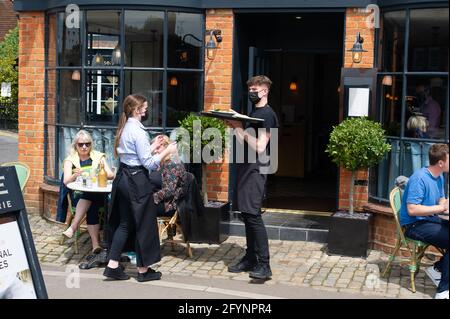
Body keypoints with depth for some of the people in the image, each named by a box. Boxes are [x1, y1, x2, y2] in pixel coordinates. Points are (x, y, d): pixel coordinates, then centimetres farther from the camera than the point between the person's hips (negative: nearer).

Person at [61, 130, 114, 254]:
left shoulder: (99, 156, 12)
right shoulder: (70, 159, 10)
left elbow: (111, 175, 1)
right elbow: (66, 181, -5)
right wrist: (75, 175, -28)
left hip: (98, 196, 1)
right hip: (79, 196, -1)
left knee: (91, 200, -35)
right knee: (92, 207, -34)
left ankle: (73, 227, -36)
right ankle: (95, 243, -41)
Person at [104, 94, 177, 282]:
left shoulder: (125, 128, 11)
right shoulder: (138, 131, -17)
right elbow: (148, 163, -17)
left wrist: (153, 146, 18)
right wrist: (166, 151, -10)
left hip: (123, 178, 9)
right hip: (136, 181, -9)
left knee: (124, 223, 15)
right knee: (143, 224, 4)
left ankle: (112, 265, 14)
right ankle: (143, 270, 14)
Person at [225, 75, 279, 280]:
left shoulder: (267, 114, -9)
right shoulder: (253, 113, 18)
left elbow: (259, 147, -17)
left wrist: (240, 129, -15)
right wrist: (235, 127, 3)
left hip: (255, 169, -9)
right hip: (246, 167, 9)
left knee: (253, 215, -12)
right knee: (246, 214, 10)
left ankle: (264, 264, -9)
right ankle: (250, 258, 17)